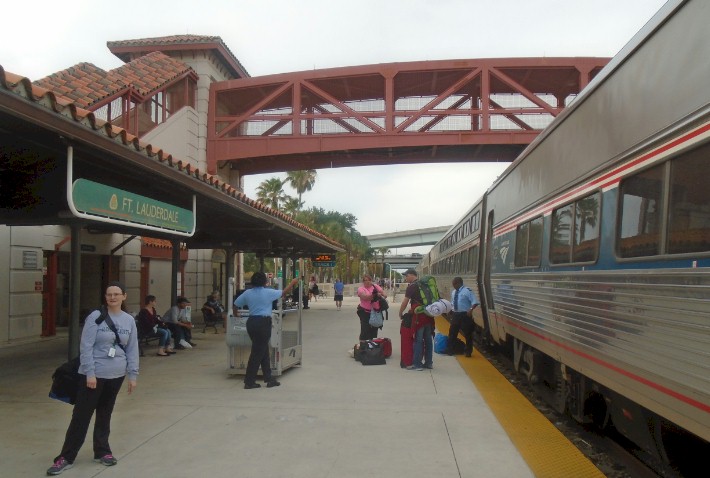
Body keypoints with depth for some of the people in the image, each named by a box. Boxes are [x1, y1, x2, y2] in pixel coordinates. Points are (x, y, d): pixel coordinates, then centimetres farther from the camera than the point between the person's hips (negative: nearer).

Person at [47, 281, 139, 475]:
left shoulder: (129, 321, 3)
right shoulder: (95, 317, -9)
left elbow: (132, 350, 7)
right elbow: (86, 347, -11)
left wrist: (133, 375, 6)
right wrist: (90, 373, -16)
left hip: (116, 375, 4)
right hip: (94, 375, -3)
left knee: (105, 414, 14)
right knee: (81, 415, -1)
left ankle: (102, 451, 28)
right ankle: (66, 457, 8)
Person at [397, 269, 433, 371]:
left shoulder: (412, 286, -8)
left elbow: (405, 302, -10)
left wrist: (400, 313, 5)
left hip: (419, 316, -8)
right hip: (429, 315, 8)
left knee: (418, 340, -2)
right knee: (428, 339, 12)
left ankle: (417, 364, 1)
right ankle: (429, 362, 18)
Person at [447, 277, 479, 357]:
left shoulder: (467, 290, -13)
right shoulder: (453, 292, 12)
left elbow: (475, 302, -19)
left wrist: (471, 309, -33)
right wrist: (450, 312, 22)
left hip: (465, 315, -7)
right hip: (455, 314, 7)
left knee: (468, 334, 4)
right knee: (452, 332, 11)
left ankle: (468, 351, 18)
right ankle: (450, 350, 23)